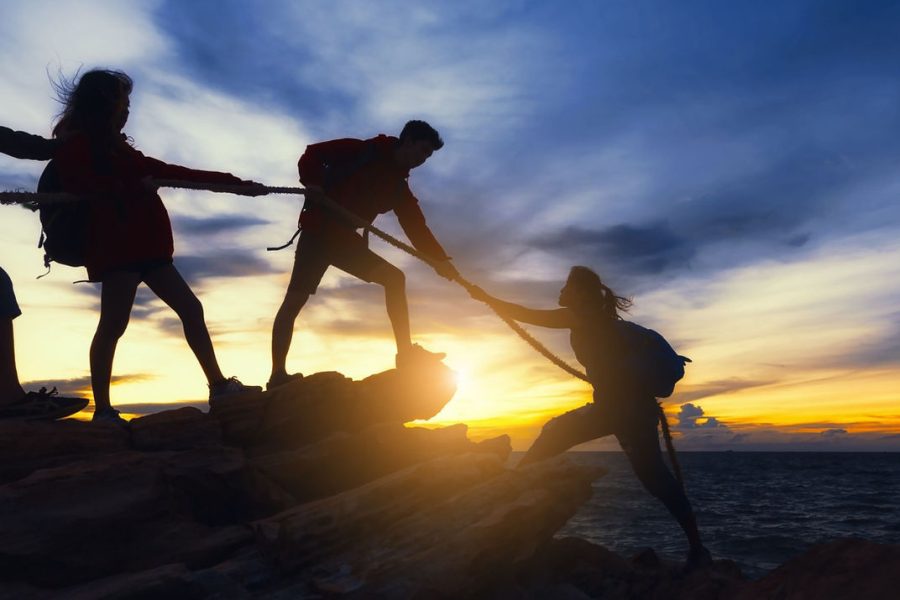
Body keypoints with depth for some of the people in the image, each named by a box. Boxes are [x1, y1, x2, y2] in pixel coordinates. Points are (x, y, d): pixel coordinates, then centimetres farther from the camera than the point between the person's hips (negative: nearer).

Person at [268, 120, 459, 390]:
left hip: (344, 238, 7)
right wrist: (313, 183, -22)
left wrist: (439, 258, -6)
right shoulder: (362, 152, -4)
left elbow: (416, 226, 5)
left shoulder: (398, 186, 11)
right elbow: (312, 154, -4)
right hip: (318, 231, -7)